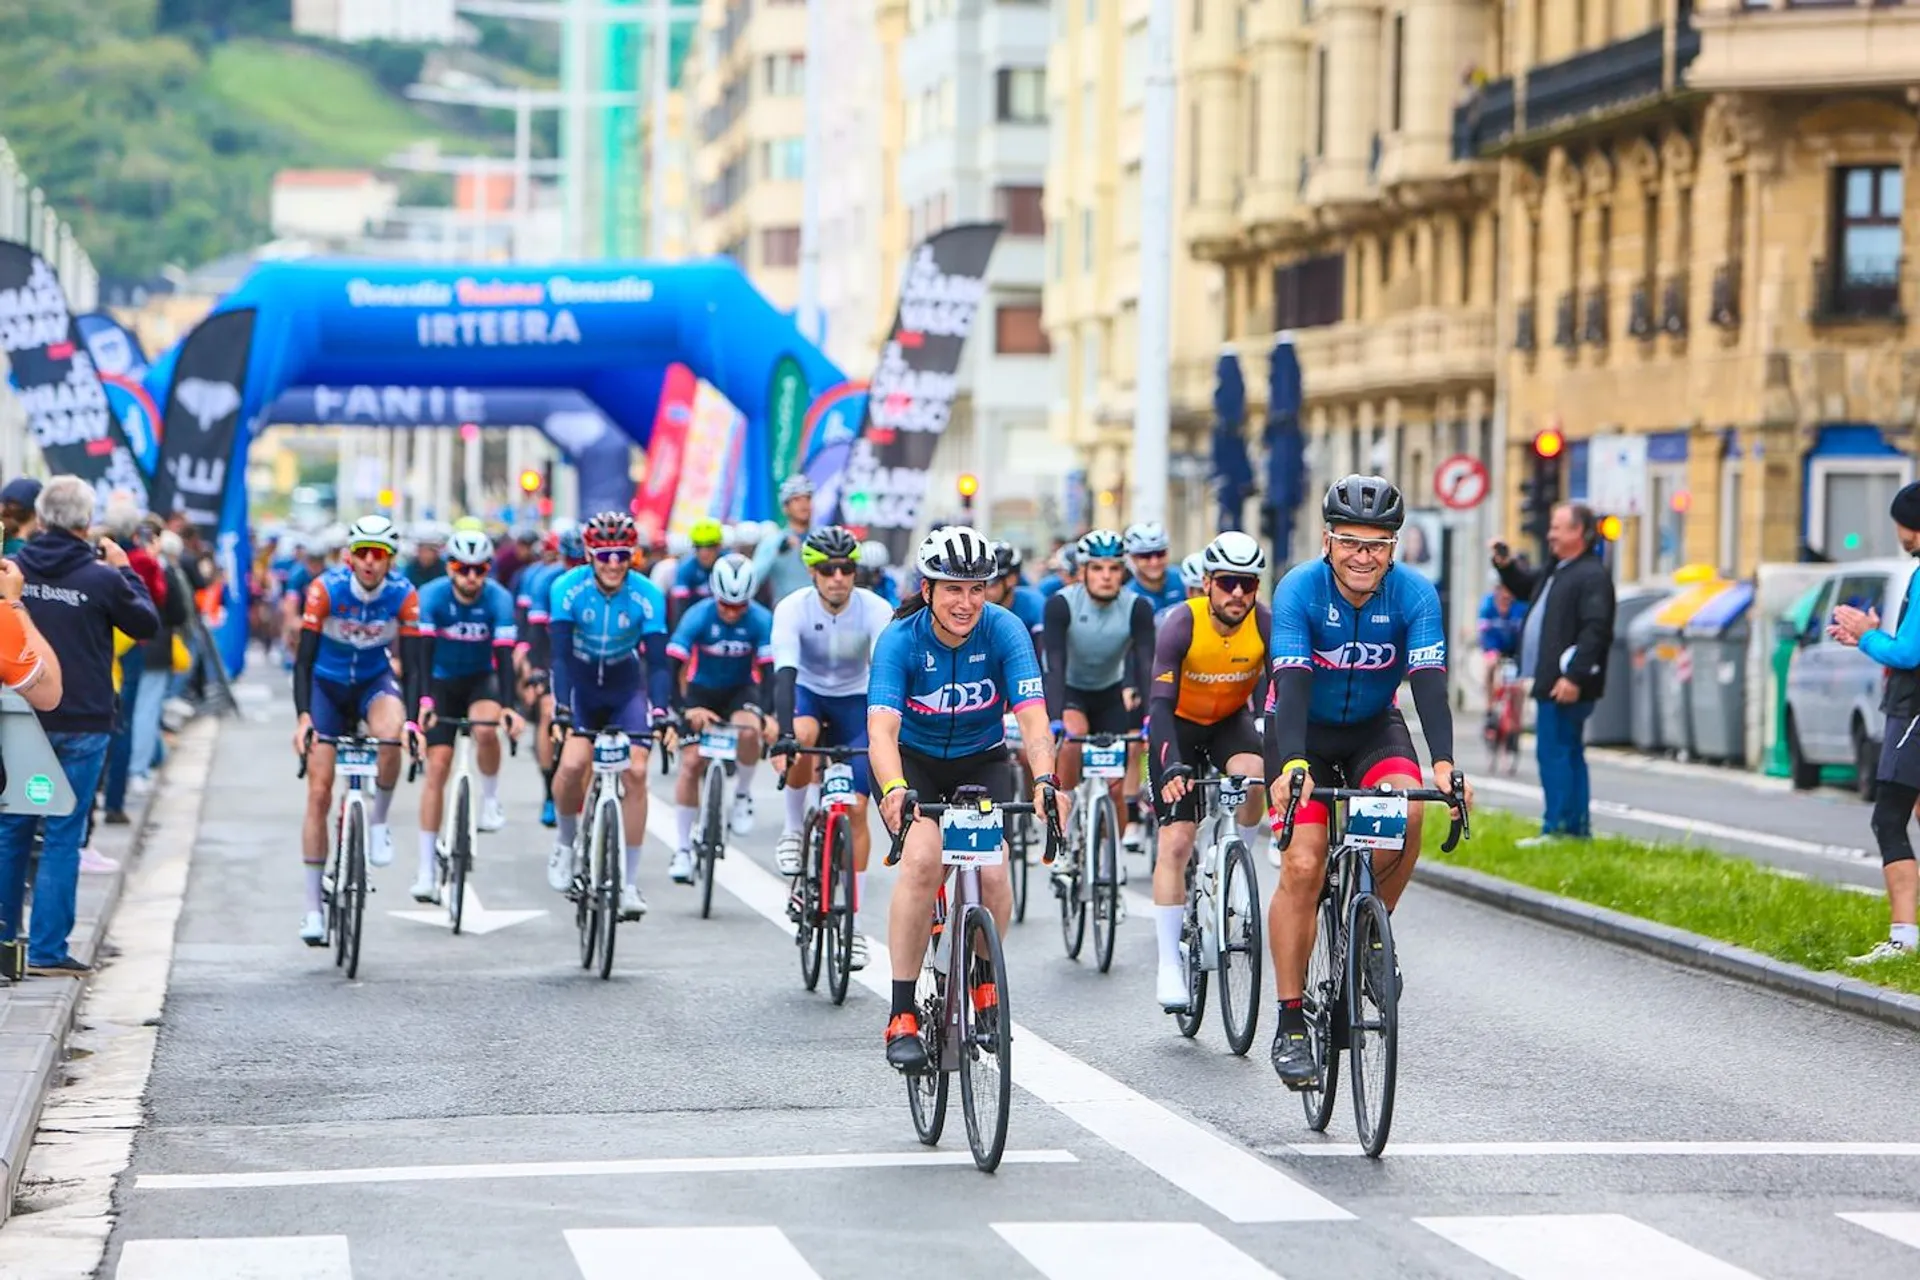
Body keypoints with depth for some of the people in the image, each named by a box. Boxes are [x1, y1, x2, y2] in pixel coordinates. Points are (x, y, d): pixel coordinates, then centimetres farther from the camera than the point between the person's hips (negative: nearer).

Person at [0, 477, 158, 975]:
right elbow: (147, 623, 3)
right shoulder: (101, 578, -11)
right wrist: (125, 570, 13)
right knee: (62, 838, 0)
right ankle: (47, 949, -1)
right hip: (80, 726, -3)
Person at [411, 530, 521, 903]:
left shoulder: (499, 599, -21)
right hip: (441, 681, 0)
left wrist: (508, 706, -42)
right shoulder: (431, 596, -21)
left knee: (485, 729, -34)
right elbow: (423, 652, -30)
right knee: (437, 766, -9)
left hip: (481, 678, 0)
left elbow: (504, 655, -28)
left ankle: (490, 801, -6)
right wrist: (424, 701, -44)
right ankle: (427, 870, -7)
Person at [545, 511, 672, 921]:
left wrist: (660, 709, -40)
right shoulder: (568, 589, -23)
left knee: (636, 772, -15)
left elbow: (657, 660, -24)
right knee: (573, 763, -24)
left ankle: (629, 883, -7)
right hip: (580, 685, -1)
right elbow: (561, 654, -27)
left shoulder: (648, 596, -21)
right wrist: (561, 707, -40)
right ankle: (566, 844, 6)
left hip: (625, 687, 1)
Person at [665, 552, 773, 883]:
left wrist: (768, 713, -40)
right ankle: (683, 848, -4)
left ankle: (742, 795, -8)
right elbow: (674, 667, -27)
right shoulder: (698, 617, -22)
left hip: (742, 690, 0)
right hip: (702, 690, 0)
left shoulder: (761, 620, -20)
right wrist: (685, 709, -41)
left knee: (748, 730, -33)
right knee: (691, 763, -12)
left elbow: (770, 670, -24)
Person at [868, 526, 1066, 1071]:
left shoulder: (1003, 630, -21)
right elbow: (882, 726, -36)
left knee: (992, 873, -20)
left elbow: (1032, 714, -31)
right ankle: (902, 1015, -20)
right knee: (923, 860, -28)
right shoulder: (900, 640, -24)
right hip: (914, 762, -1)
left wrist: (1045, 781, -49)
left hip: (982, 761, 2)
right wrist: (893, 790, -56)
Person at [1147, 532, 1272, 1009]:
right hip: (1179, 724, -2)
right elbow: (1160, 703, -32)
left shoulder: (1267, 625, -22)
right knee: (1175, 842, -11)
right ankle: (1169, 965, -5)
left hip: (1231, 721, 2)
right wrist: (1172, 767, -47)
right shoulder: (1182, 624, -28)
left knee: (1252, 777, -33)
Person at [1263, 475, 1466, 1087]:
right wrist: (1294, 764, -49)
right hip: (1302, 731, -2)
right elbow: (1291, 683, -33)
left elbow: (1429, 682, -29)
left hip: (1374, 727, 2)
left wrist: (1443, 763, -45)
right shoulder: (1299, 589, -24)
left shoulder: (1414, 594, -19)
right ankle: (1290, 1024, -8)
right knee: (1303, 866, -16)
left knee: (1406, 809, -30)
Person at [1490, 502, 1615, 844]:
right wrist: (1506, 565, 16)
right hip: (1550, 682, 11)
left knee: (1554, 753, -10)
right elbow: (1525, 588, 36)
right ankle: (1577, 826, 20)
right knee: (1569, 753, 14)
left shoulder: (1592, 575, -14)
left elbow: (1595, 630, -23)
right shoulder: (1556, 569, 18)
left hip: (1566, 686, -11)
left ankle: (1557, 827, -8)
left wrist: (1574, 676, -28)